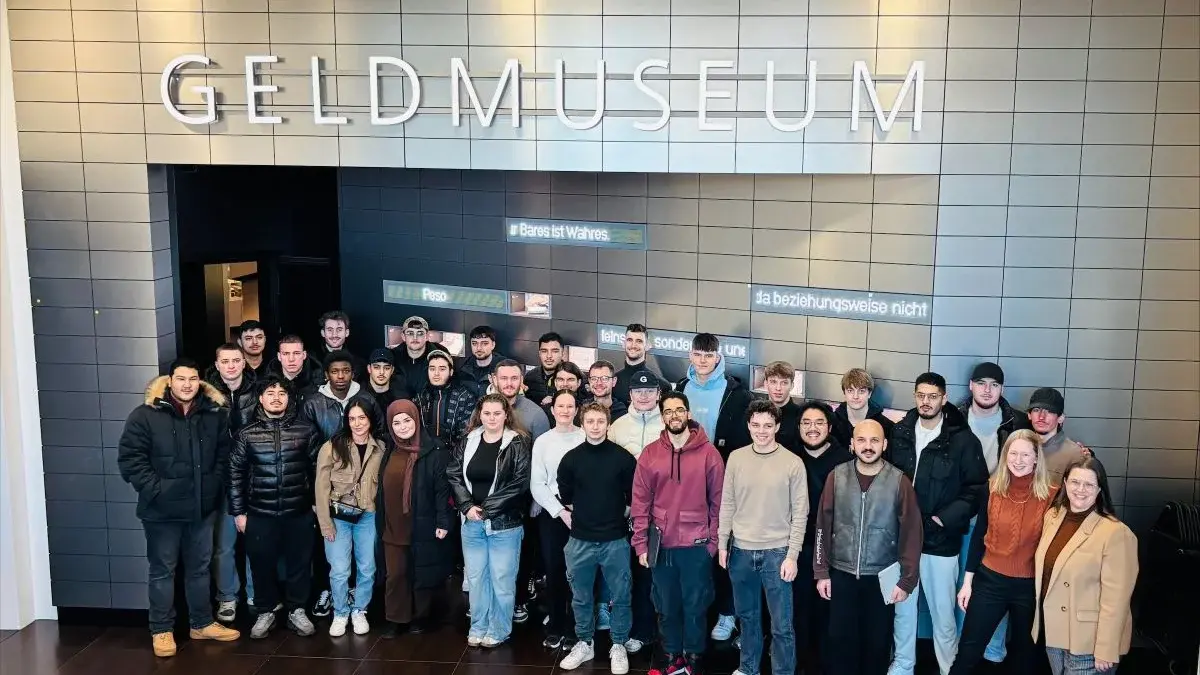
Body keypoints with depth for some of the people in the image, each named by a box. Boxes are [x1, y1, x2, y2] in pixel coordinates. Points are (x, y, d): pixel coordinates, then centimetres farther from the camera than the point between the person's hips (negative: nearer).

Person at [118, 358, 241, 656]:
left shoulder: (215, 412, 2)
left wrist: (215, 484, 3)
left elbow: (224, 453, 13)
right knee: (163, 570, 8)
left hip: (203, 507, 4)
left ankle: (202, 624, 29)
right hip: (163, 509, -4)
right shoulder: (146, 414, -10)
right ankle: (161, 630, 21)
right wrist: (153, 489, -16)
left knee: (200, 568, 16)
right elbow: (130, 457, -11)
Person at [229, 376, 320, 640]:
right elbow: (236, 473, 4)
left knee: (299, 562, 8)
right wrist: (238, 511, 2)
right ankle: (266, 612, 27)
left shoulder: (306, 430, -1)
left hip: (299, 512, 0)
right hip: (260, 513, 0)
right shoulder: (247, 434, 0)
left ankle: (296, 610, 26)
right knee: (262, 564, 9)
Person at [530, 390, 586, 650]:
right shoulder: (543, 441, 6)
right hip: (552, 514, 2)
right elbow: (537, 485, 2)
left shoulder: (586, 439, 0)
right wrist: (561, 512, -7)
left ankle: (574, 629, 14)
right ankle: (555, 628, 20)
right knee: (554, 571, 6)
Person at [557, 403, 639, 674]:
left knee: (620, 597, 8)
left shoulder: (623, 457, -7)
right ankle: (584, 644, 30)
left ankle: (619, 646, 23)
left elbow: (633, 497, 3)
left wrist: (618, 517, 8)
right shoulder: (571, 458, -1)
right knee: (581, 597, 14)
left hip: (615, 540, -2)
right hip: (580, 540, 2)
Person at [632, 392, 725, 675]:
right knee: (666, 605, 14)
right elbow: (640, 501, 1)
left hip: (696, 545, -2)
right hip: (661, 544, 2)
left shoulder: (708, 453, -5)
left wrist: (714, 541, -2)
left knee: (695, 605, 9)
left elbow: (718, 501, -1)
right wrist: (641, 543, -1)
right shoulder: (650, 453, 0)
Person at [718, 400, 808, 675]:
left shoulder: (793, 463, -7)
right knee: (747, 616, 17)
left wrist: (792, 555, -9)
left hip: (777, 552, -3)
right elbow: (727, 504, 7)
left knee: (781, 623, 1)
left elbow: (800, 513, -6)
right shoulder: (736, 458, 1)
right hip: (741, 550, 3)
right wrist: (722, 543, 5)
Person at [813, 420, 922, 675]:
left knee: (878, 642, 12)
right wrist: (821, 571, 0)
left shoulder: (900, 481, -8)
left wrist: (907, 580, -5)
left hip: (882, 577, -1)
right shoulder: (837, 476, -4)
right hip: (841, 574, 1)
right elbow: (823, 526, 1)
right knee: (840, 639, 9)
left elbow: (911, 534, -4)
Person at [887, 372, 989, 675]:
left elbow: (977, 488, -6)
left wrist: (946, 518, -13)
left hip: (941, 541, -3)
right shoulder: (900, 433, 2)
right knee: (903, 609, 15)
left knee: (943, 613, 6)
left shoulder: (963, 439, -7)